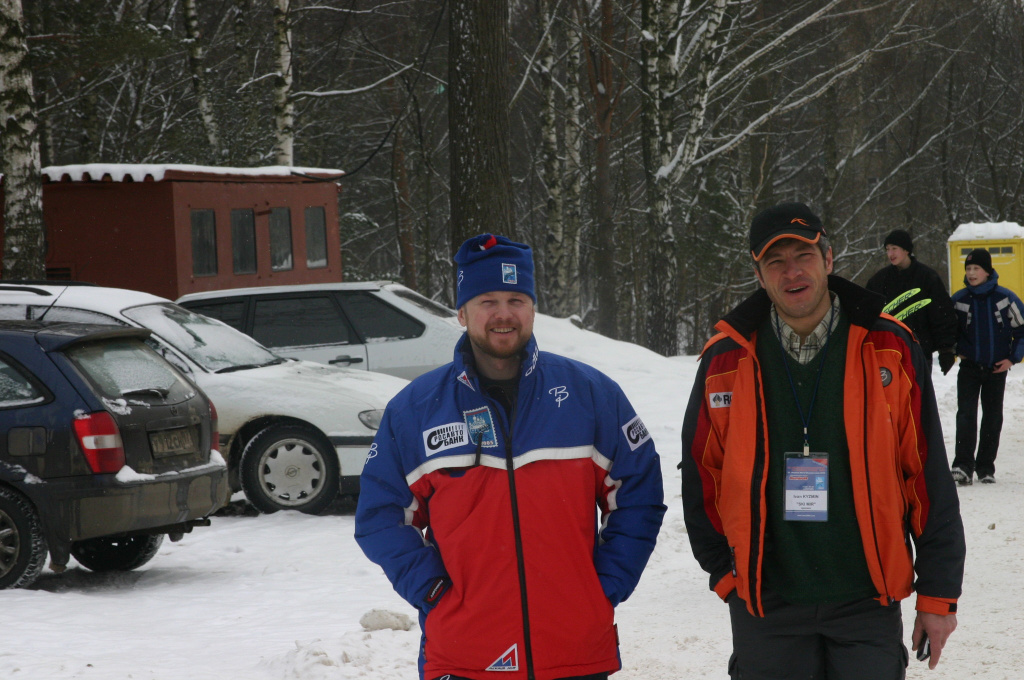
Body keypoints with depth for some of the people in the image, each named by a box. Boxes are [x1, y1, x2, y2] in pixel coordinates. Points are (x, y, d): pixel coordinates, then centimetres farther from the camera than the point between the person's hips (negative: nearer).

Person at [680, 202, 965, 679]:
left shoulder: (889, 350, -1)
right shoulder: (726, 361, 0)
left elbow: (929, 477, 0)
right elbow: (701, 477, 10)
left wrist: (939, 594, -1)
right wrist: (726, 572, 8)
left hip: (868, 603, -1)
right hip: (765, 605, 1)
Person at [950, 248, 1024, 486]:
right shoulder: (959, 300, -2)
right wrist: (958, 350, 5)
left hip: (997, 368, 0)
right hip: (969, 366, 0)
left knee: (992, 417, 6)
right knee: (965, 415, -13)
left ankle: (986, 468, 15)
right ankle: (963, 466, -20)